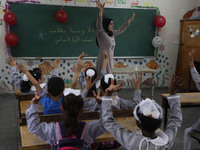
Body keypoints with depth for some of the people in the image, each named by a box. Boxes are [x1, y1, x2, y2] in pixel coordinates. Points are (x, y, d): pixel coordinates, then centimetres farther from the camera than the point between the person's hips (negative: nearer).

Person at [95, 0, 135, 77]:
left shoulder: (112, 34, 14)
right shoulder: (101, 33, -8)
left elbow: (121, 29, 28)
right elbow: (98, 24, -26)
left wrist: (130, 19, 34)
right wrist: (101, 11, -40)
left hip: (110, 60, 8)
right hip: (103, 61, -8)